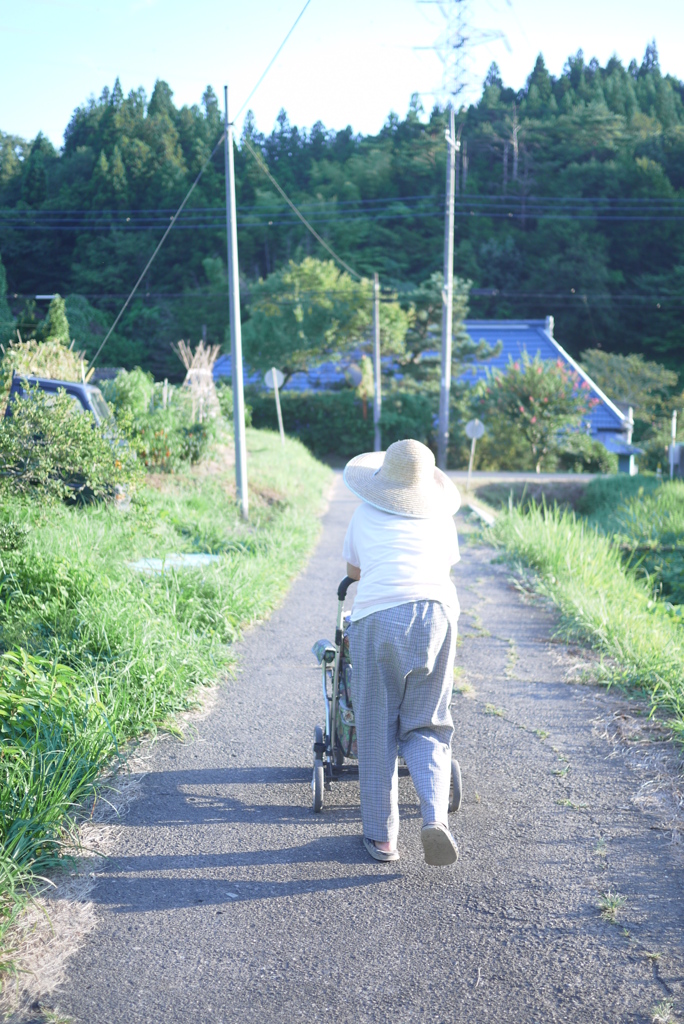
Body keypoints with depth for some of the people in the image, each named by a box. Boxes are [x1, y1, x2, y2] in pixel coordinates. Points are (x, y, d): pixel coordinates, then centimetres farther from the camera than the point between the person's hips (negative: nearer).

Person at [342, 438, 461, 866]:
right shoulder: (440, 518, 20)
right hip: (437, 611, 2)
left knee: (377, 730, 10)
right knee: (425, 728, 12)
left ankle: (382, 835, 16)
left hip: (378, 616, -1)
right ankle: (435, 817, -7)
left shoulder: (365, 517, 18)